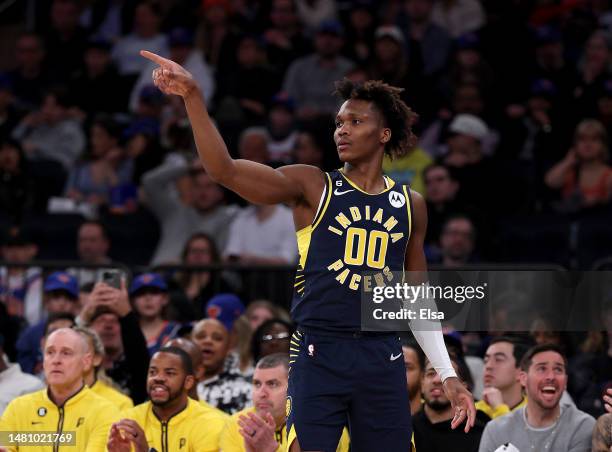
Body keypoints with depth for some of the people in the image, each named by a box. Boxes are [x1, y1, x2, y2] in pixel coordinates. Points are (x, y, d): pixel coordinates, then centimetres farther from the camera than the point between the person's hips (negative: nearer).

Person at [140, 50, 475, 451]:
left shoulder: (410, 204, 12)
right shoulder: (313, 188, 2)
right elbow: (224, 169, -11)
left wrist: (448, 376, 16)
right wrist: (193, 98, -25)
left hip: (383, 360, 3)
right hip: (319, 354, -3)